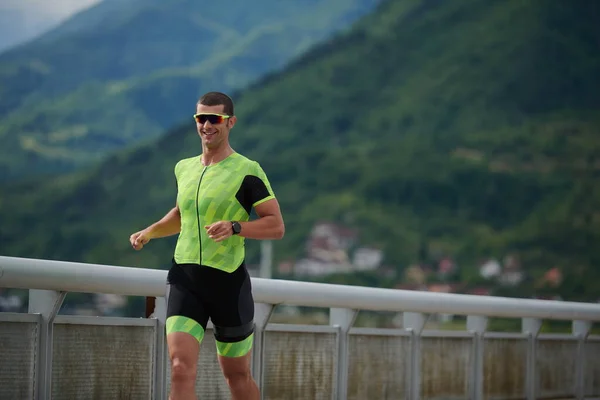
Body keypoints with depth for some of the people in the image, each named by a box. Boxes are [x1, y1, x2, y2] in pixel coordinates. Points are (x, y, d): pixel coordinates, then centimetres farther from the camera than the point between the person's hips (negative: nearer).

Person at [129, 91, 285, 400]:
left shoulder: (248, 172, -6)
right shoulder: (184, 169, 12)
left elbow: (276, 226, -9)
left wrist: (234, 227, -24)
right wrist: (149, 232, 13)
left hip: (228, 281, -3)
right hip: (185, 279, 3)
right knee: (181, 370, -15)